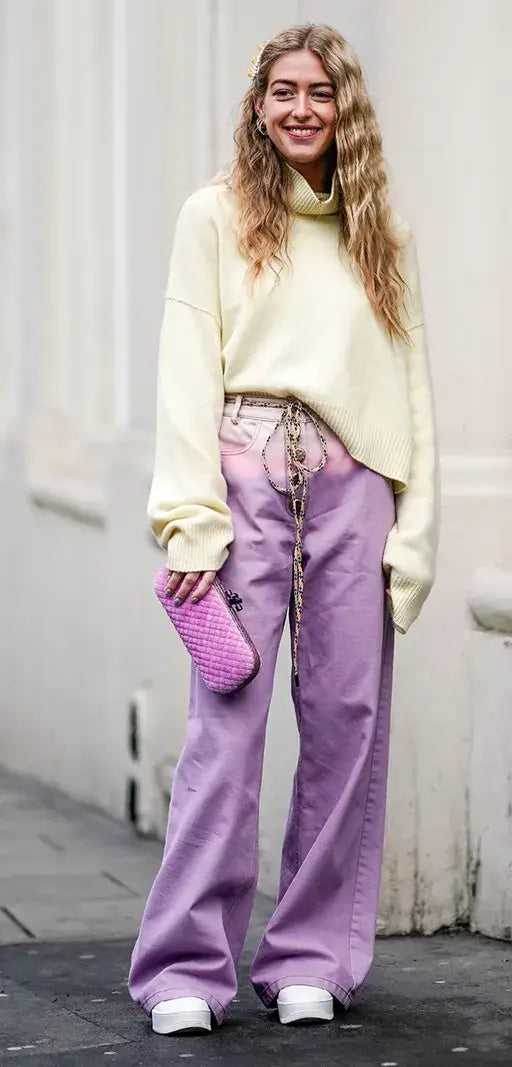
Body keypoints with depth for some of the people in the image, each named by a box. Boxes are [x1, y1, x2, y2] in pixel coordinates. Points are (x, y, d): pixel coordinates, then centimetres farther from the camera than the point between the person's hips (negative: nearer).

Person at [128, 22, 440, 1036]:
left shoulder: (383, 232, 16)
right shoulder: (216, 215, 7)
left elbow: (412, 383, 13)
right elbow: (186, 371, 1)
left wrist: (415, 531, 4)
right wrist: (193, 516, -10)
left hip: (354, 485, 3)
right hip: (249, 472, -3)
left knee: (347, 720, 1)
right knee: (228, 719, -8)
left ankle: (312, 956, 11)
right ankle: (187, 965, -3)